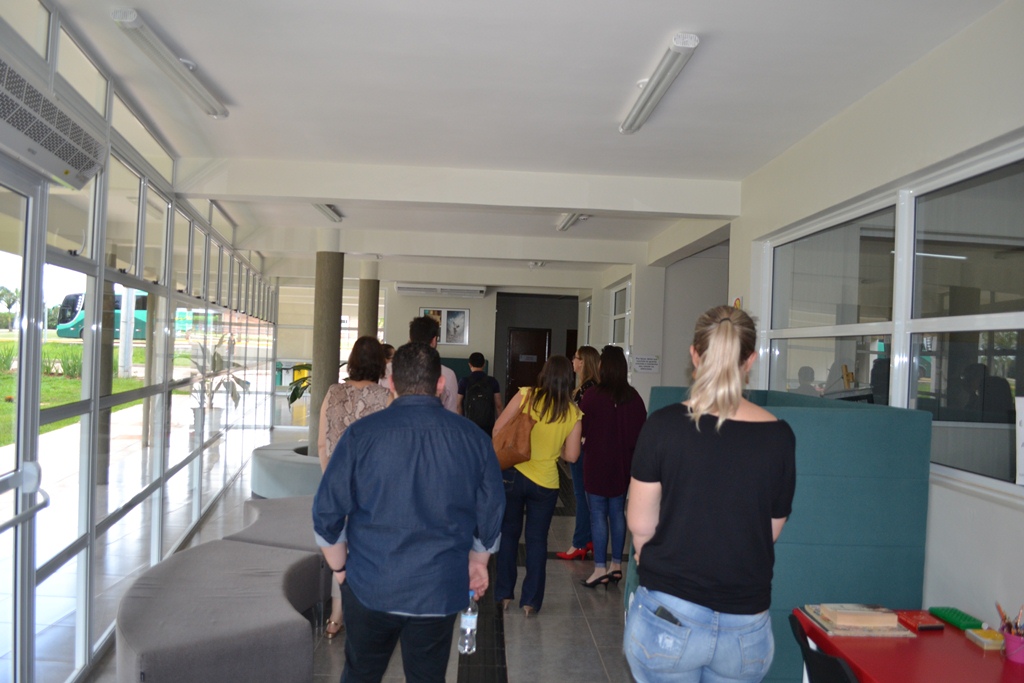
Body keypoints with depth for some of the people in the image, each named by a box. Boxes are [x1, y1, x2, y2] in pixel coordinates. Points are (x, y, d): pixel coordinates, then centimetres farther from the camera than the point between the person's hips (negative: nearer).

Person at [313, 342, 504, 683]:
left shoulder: (361, 434, -11)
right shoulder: (474, 439, -6)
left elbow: (327, 514, -6)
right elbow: (491, 516, 2)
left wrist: (340, 568, 11)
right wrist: (477, 563, 19)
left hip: (369, 588, 0)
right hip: (440, 591, 1)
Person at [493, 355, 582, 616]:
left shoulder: (526, 396, -9)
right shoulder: (573, 413, -4)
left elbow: (498, 429, -8)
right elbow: (571, 455, -3)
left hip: (513, 474, 0)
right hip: (546, 482, 0)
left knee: (508, 534, 15)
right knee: (537, 540, 12)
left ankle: (504, 594, 24)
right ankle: (531, 600, 17)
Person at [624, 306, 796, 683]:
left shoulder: (664, 424, -13)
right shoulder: (779, 436, -6)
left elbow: (640, 524, -6)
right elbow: (772, 531, 5)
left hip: (669, 617, -2)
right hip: (747, 627, 3)